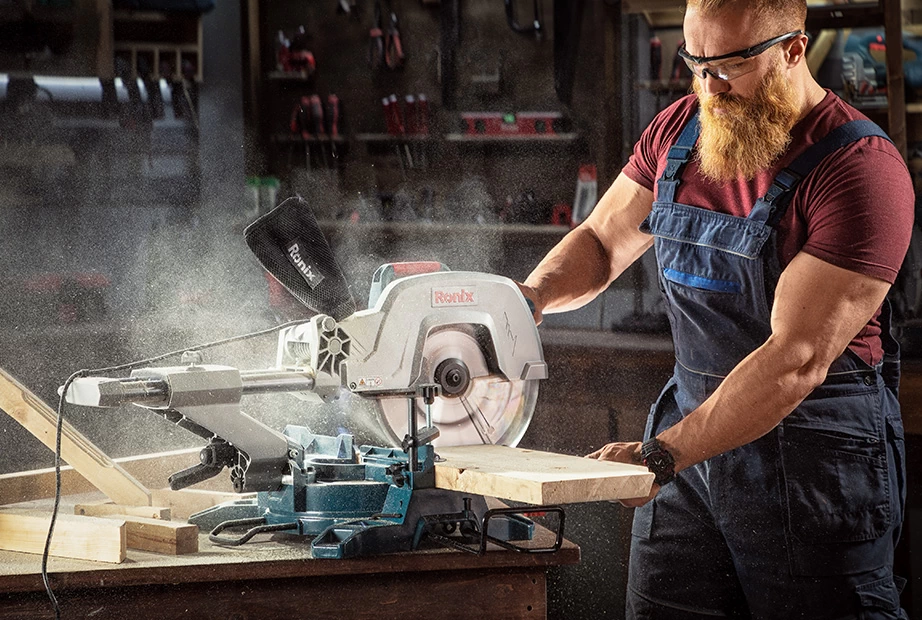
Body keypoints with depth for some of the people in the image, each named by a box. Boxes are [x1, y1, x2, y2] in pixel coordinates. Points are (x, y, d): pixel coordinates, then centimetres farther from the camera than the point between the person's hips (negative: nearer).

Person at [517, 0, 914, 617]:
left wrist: (662, 455, -27)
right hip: (693, 424, 6)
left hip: (815, 450, -5)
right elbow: (602, 241, 18)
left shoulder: (861, 168, -17)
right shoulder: (680, 129, 4)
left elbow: (798, 359, -23)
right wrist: (534, 294, -6)